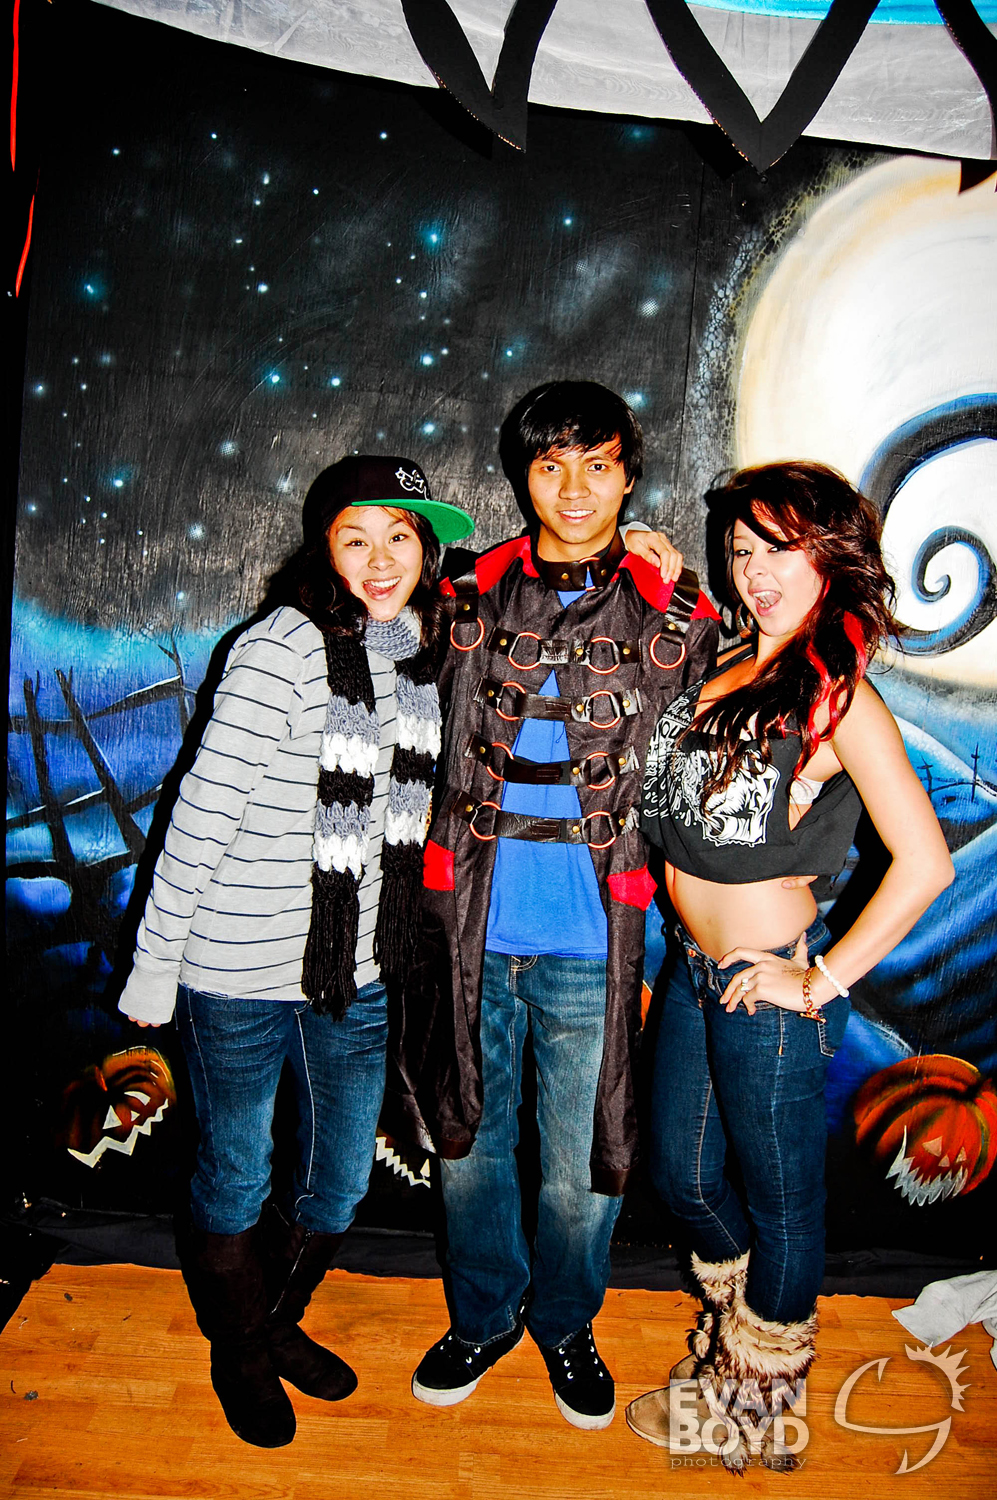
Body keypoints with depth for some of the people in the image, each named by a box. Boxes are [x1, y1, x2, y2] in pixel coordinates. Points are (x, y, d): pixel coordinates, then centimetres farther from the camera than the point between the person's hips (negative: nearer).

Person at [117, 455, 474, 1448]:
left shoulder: (430, 652, 2)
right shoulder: (279, 651, -17)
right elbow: (203, 813, -15)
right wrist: (153, 964, -11)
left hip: (358, 973, 6)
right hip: (242, 973, -5)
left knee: (342, 1178, 20)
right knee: (235, 1180, 15)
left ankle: (282, 1322, 49)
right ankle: (237, 1351, 44)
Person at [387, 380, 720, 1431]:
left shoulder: (673, 618, -2)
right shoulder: (467, 598, 2)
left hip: (590, 947, -1)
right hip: (472, 931, 2)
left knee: (582, 1159, 14)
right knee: (469, 1138, 18)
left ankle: (566, 1321, 44)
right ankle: (483, 1316, 45)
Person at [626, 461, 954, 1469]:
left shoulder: (837, 698, -17)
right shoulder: (724, 665, 4)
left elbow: (924, 863, -21)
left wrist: (822, 983, -16)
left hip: (767, 988, -7)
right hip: (691, 971, 7)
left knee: (778, 1204, 16)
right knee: (684, 1180, 23)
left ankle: (757, 1409, 43)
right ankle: (727, 1347, 53)